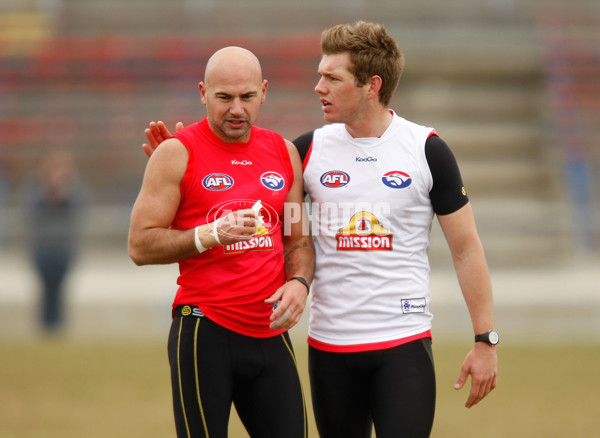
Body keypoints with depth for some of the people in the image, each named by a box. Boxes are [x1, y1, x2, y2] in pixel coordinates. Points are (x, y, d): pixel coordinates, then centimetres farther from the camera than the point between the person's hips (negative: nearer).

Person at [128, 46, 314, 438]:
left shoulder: (284, 152, 12)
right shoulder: (178, 153, -3)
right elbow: (141, 246, -6)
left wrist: (299, 281, -1)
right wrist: (210, 235, -19)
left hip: (270, 333, 5)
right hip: (204, 331, -5)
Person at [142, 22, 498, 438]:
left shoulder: (427, 149, -3)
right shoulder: (311, 149, 5)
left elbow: (466, 248, 1)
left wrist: (486, 340, -3)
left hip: (404, 343, -3)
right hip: (329, 345, 3)